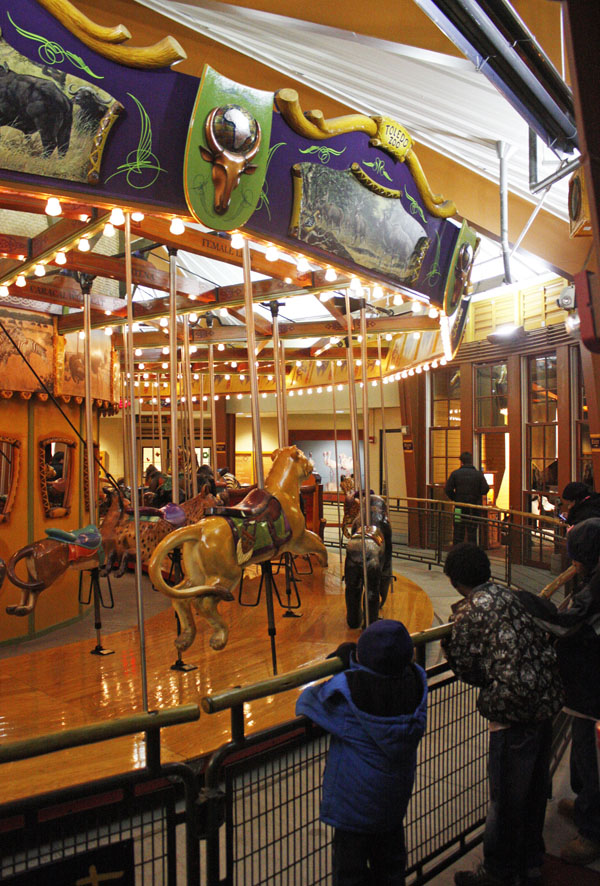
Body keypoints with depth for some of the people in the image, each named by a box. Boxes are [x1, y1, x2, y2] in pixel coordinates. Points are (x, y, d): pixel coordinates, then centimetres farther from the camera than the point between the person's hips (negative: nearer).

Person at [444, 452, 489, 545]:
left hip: (459, 506, 0)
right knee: (472, 531, 7)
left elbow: (447, 489, -8)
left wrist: (454, 498, 6)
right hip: (474, 506, 0)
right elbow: (485, 489, -5)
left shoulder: (455, 473, -3)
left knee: (458, 531, 7)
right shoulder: (478, 474, -1)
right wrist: (477, 494, 12)